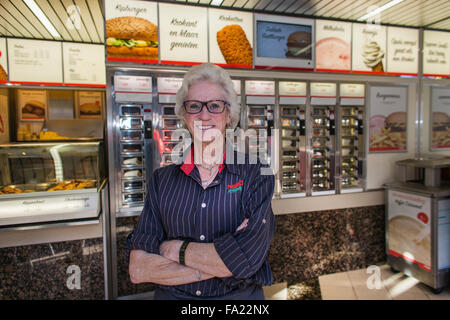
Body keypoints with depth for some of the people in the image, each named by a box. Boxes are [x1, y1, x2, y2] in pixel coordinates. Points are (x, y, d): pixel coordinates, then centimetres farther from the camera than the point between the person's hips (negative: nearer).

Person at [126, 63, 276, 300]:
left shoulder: (255, 173, -11)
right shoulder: (162, 179, -6)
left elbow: (247, 258, -22)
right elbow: (137, 269, -13)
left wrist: (177, 249, -14)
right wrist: (216, 265, -21)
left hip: (241, 295, -1)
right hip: (171, 295, 2)